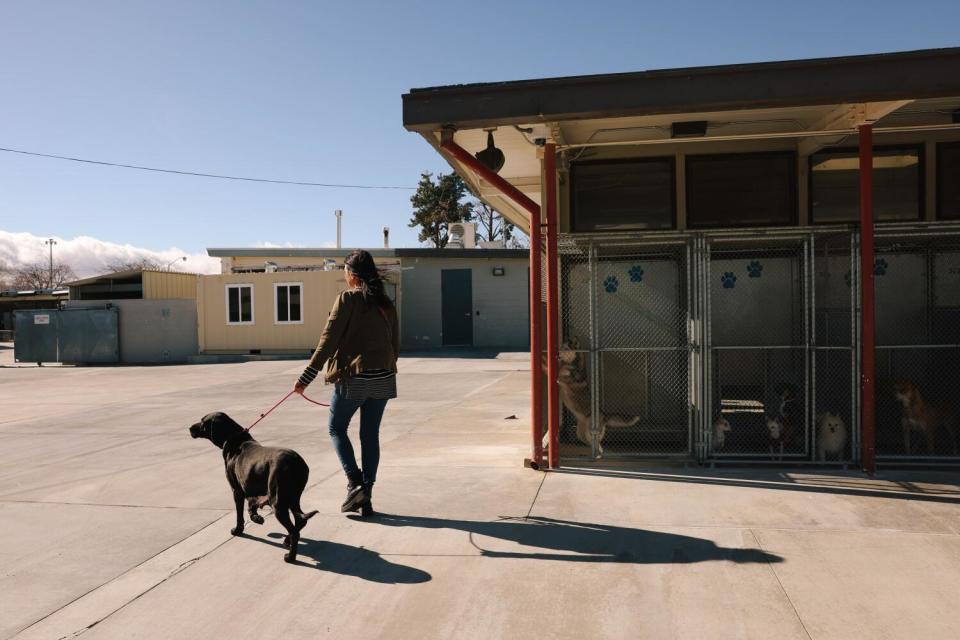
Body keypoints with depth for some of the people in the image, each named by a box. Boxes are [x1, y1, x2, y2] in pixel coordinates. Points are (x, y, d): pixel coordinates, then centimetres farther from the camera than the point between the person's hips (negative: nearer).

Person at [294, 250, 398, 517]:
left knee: (337, 428, 14)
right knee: (370, 434, 12)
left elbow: (328, 341, -12)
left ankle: (355, 483, 1)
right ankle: (366, 496, 14)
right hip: (383, 379, 5)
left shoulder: (347, 299, -8)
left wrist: (306, 378, -9)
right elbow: (395, 344, 12)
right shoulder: (386, 303, 8)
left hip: (353, 377, -5)